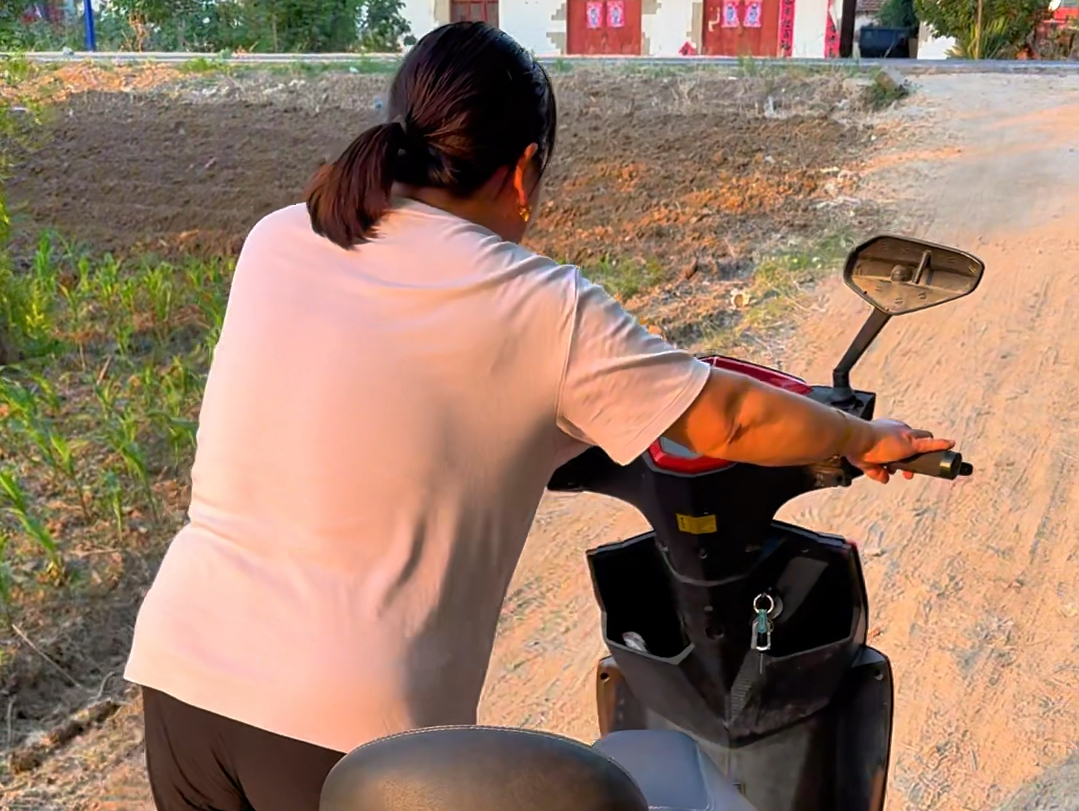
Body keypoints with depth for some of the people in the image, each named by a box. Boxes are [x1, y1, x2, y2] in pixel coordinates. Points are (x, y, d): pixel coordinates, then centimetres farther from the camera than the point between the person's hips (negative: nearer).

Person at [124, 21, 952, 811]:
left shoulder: (274, 242, 4)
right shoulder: (542, 309, -9)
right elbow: (732, 418, -2)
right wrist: (869, 438, 17)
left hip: (181, 671, 5)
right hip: (348, 720, -5)